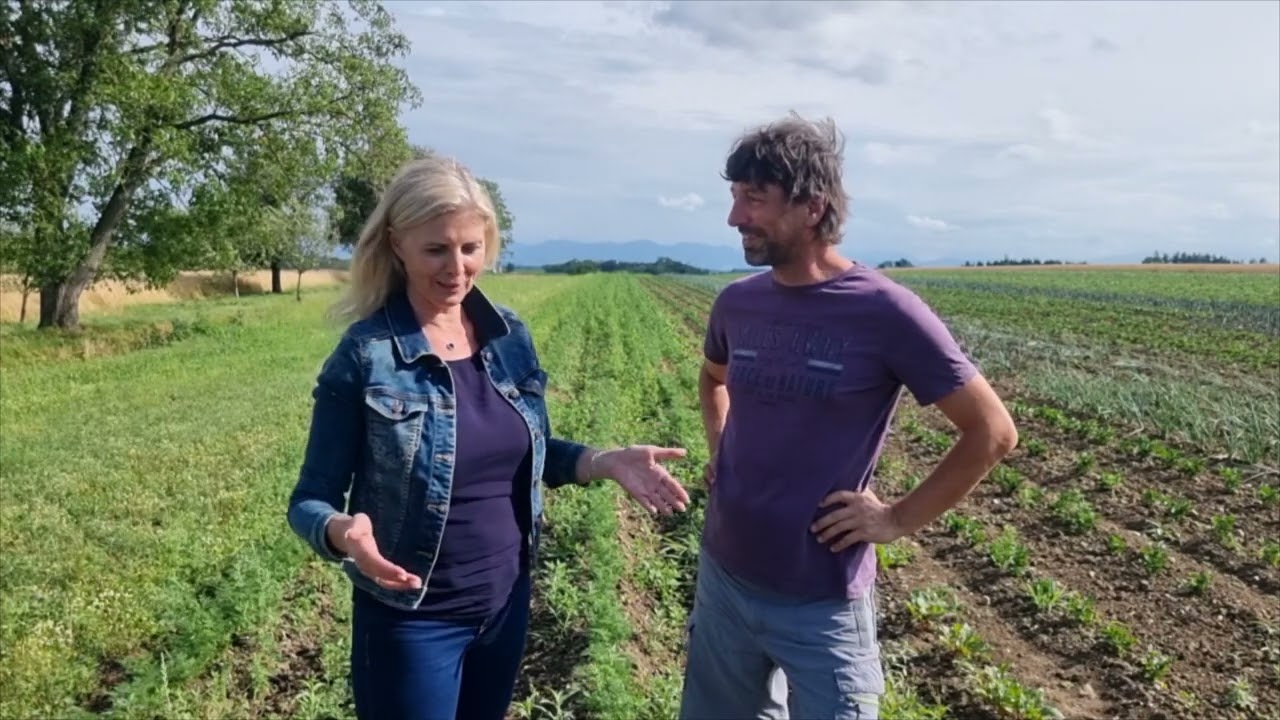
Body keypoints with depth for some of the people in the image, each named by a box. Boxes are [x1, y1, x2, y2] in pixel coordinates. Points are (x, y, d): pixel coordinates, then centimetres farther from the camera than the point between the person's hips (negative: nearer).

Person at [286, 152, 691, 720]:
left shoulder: (510, 336, -3)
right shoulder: (365, 354, -16)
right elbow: (310, 500, -12)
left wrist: (606, 461, -8)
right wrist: (342, 531, -34)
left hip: (506, 601, 5)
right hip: (411, 621, -5)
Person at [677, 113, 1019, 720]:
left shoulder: (886, 312, -16)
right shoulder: (736, 303, -1)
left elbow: (993, 432, -9)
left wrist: (900, 519, -11)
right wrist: (720, 455, 8)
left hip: (822, 603, -5)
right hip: (722, 578, 5)